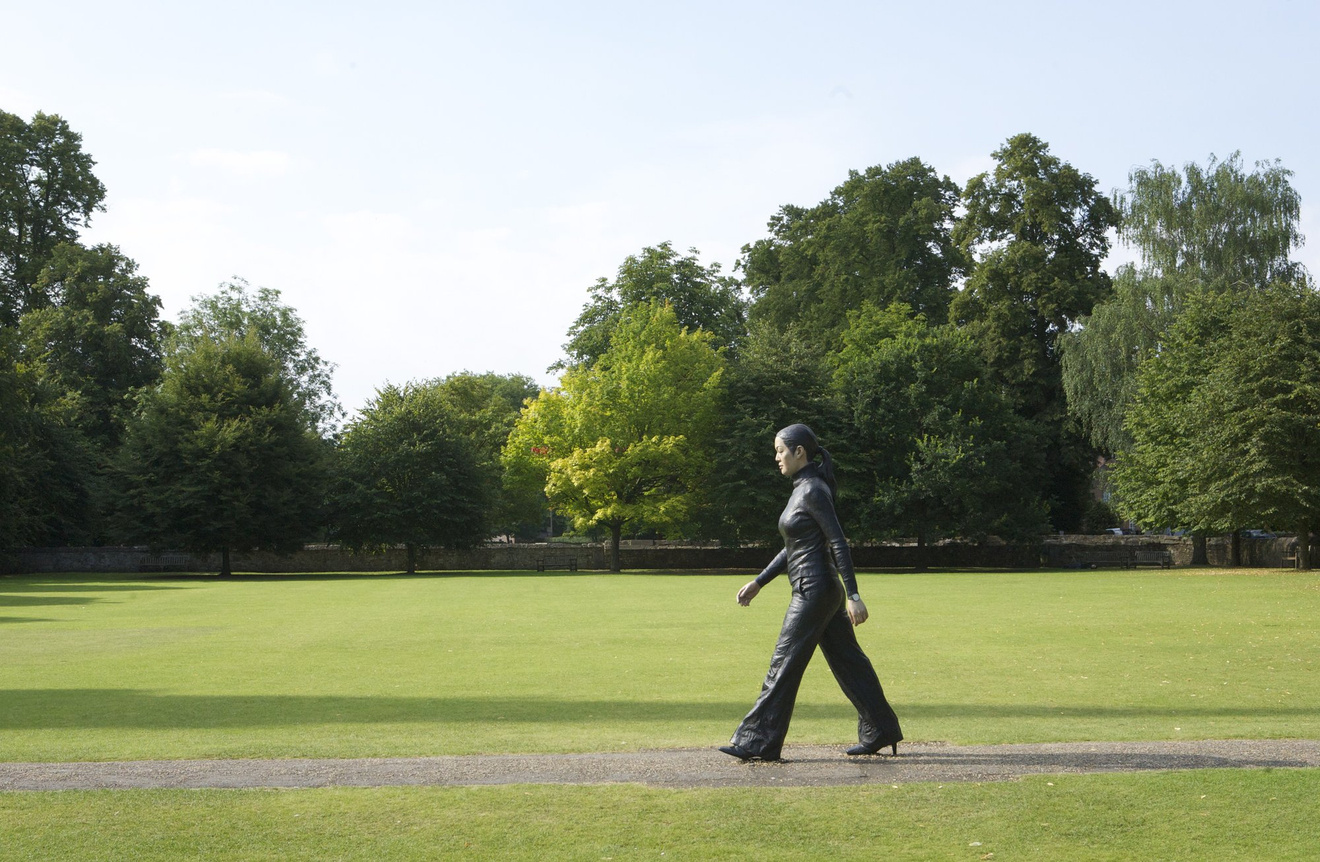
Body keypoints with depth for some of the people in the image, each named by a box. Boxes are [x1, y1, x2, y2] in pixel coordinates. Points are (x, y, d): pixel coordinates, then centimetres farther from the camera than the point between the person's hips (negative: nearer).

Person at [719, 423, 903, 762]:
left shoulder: (814, 490, -13)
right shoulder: (802, 489, 16)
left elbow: (838, 543, -18)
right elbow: (793, 549, 21)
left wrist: (853, 595, -20)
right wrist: (758, 582, 20)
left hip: (815, 590, -10)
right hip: (823, 592, 10)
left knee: (784, 664, -5)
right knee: (847, 661, 13)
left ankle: (757, 742, -1)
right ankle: (880, 732, 19)